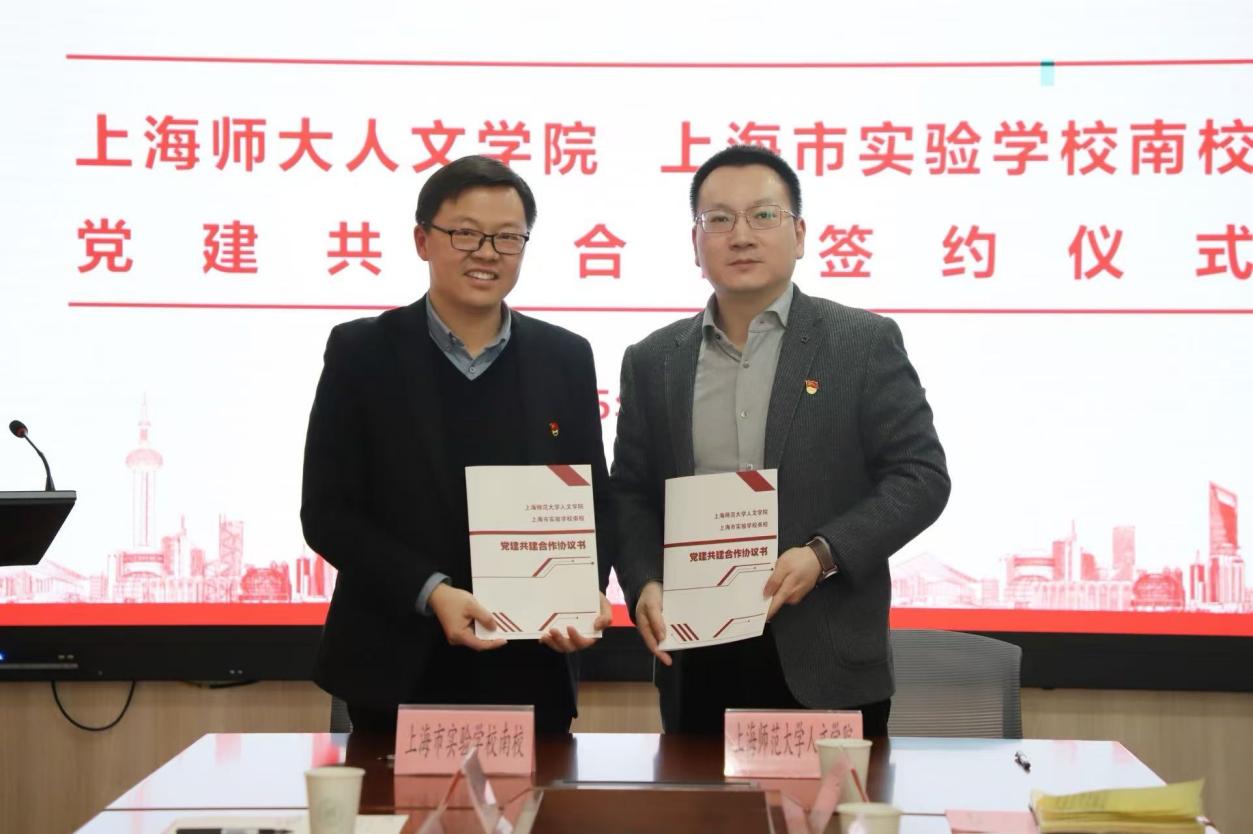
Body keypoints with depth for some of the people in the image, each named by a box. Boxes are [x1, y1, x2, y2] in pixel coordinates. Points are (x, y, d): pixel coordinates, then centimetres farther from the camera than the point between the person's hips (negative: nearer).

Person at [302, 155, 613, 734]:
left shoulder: (566, 359, 7)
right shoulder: (361, 353, 0)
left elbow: (593, 502, 9)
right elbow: (327, 511, -3)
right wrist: (432, 592, -16)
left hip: (532, 673, 2)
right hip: (398, 675, -2)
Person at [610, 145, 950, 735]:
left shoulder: (865, 343, 1)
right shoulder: (652, 361, 11)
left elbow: (920, 476, -3)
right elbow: (630, 494, 13)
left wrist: (823, 553, -16)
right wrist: (644, 584, -6)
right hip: (695, 665, 3)